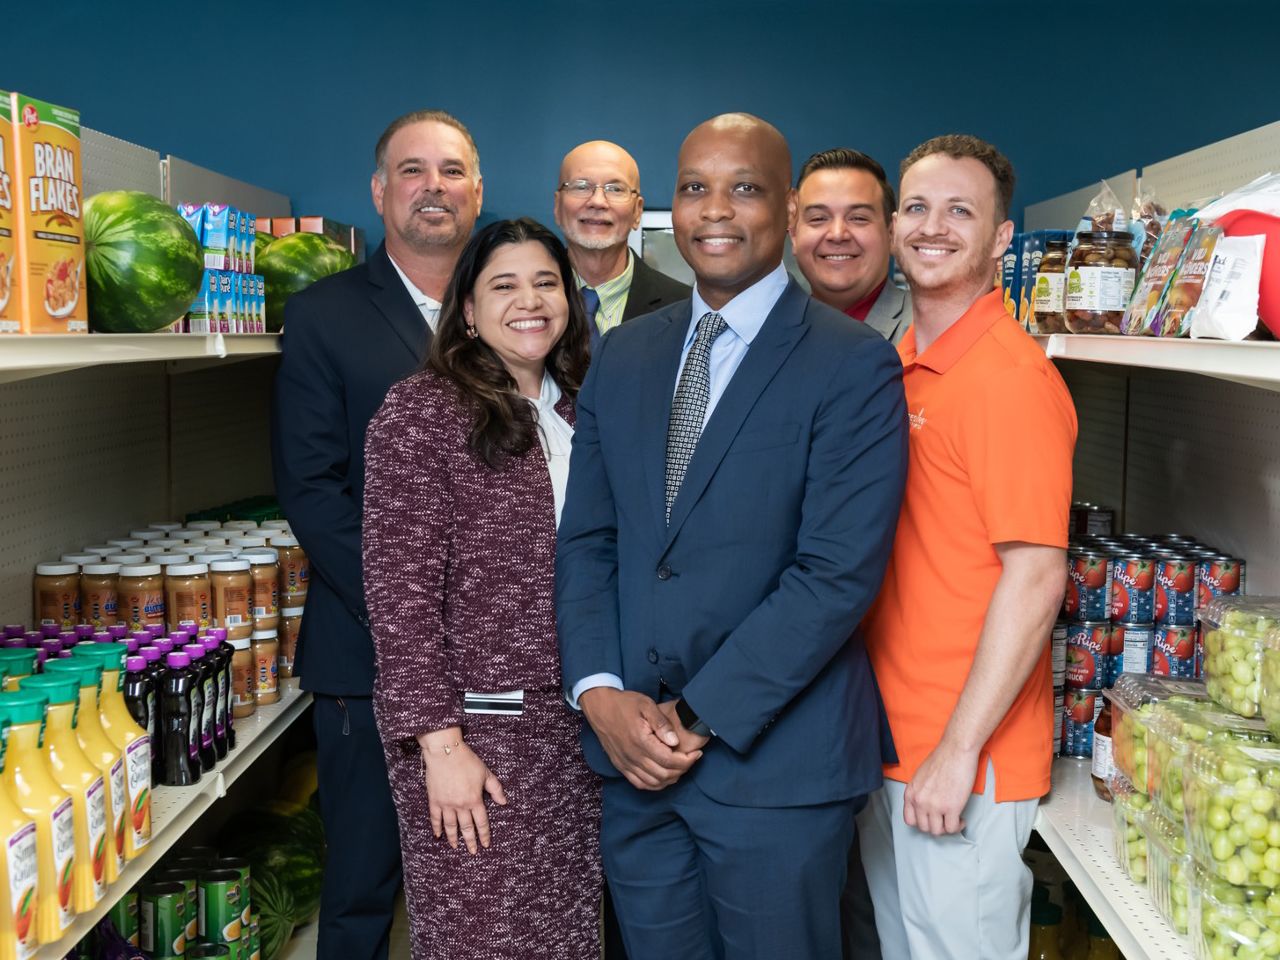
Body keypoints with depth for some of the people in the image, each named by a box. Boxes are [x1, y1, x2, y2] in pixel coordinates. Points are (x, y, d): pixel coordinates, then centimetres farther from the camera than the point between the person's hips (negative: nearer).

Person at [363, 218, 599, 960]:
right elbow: (401, 590, -11)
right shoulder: (422, 411, -9)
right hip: (474, 726, -5)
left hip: (577, 727, 5)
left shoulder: (580, 412, 8)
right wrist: (440, 743, -14)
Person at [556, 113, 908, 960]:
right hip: (634, 756, 5)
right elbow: (586, 539, 8)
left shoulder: (854, 366, -9)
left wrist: (699, 717, -16)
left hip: (775, 759, -4)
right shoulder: (623, 356, 8)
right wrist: (601, 692, -6)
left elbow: (839, 572, -16)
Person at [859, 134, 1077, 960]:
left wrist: (957, 753, -19)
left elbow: (1035, 578, -20)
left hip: (962, 763, -8)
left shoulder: (1012, 377, -17)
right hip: (889, 739, 8)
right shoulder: (901, 367, 9)